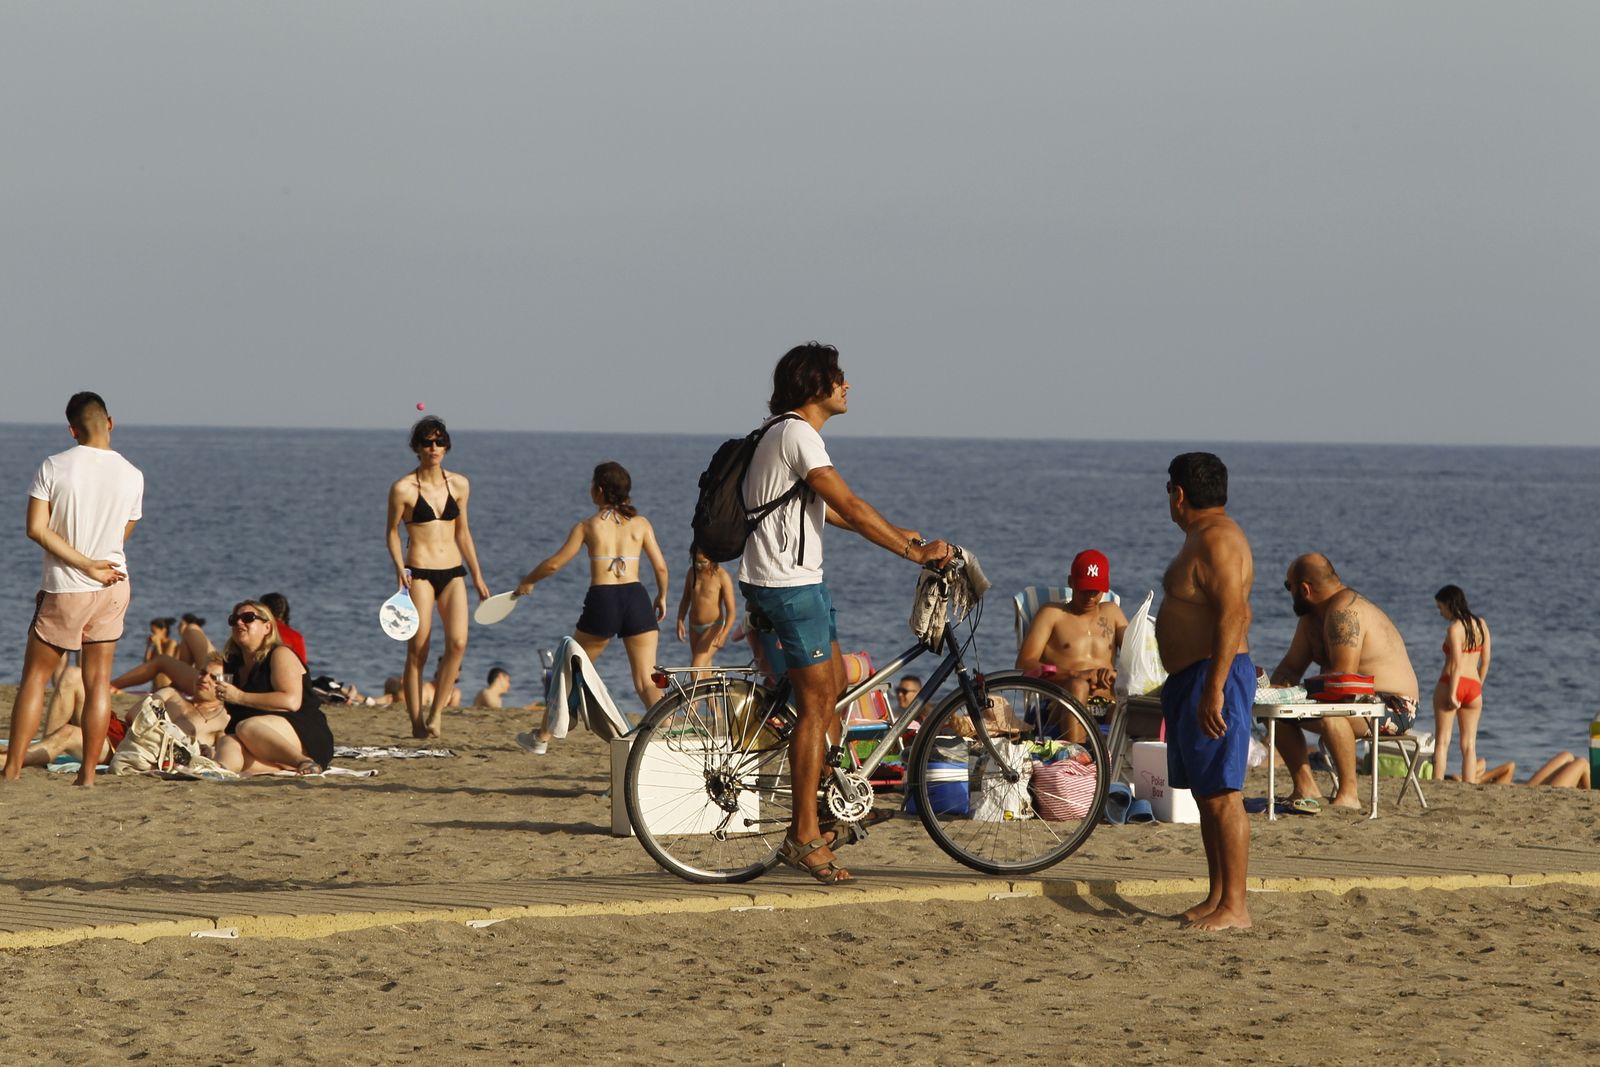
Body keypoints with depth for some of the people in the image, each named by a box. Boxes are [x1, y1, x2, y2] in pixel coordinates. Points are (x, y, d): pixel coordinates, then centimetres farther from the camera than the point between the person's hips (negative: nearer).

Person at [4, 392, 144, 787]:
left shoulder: (53, 468, -10)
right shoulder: (131, 476, -3)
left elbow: (37, 529, -14)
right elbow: (123, 535, 8)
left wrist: (85, 565, -12)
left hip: (64, 590, -2)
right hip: (112, 590, 2)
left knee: (35, 675, 8)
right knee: (98, 680, 8)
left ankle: (13, 767, 5)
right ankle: (88, 771, 7)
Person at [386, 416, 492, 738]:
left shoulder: (459, 485, 9)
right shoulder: (403, 489, -4)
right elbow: (392, 532, 4)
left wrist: (477, 576, 18)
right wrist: (399, 567, -11)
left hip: (453, 572, 4)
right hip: (419, 573, -4)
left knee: (458, 642, -14)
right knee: (417, 649, -6)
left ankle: (436, 711, -2)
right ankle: (417, 723, 2)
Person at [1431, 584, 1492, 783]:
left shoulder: (1455, 627, -9)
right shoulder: (1481, 624, 10)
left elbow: (1457, 663, -16)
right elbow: (1485, 661, 12)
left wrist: (1452, 694, -17)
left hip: (1451, 684, -6)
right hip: (1474, 686, 6)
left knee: (1442, 741, 0)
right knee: (1469, 745, 8)